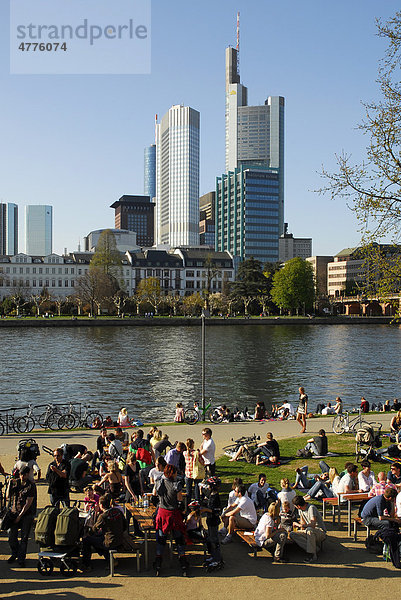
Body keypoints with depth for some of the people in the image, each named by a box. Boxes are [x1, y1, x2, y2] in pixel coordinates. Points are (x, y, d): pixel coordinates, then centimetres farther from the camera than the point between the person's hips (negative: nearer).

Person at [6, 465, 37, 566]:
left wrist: (20, 516, -13)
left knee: (24, 537, -2)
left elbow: (28, 503, -12)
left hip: (27, 514, -4)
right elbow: (8, 496, 7)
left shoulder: (31, 486, -10)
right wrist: (10, 485, -5)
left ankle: (21, 558, 11)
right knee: (11, 535, 1)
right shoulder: (15, 482, 6)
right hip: (14, 512, 4)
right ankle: (14, 554, 24)